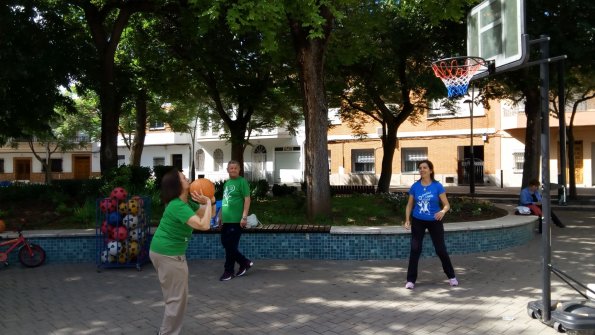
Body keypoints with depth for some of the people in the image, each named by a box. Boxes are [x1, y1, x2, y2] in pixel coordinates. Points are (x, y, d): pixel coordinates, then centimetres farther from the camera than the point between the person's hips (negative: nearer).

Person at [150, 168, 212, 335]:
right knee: (177, 297, -2)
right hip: (169, 254, -11)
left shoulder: (187, 202, 7)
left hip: (164, 251, 11)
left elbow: (206, 213, 12)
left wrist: (205, 202, -8)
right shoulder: (179, 207, -24)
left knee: (174, 296, 22)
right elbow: (204, 225, -34)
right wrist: (207, 202, -22)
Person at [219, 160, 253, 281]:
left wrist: (244, 217, -17)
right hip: (226, 220, 8)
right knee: (225, 243, 10)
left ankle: (229, 271, 12)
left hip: (236, 220, -8)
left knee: (230, 246, -2)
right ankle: (245, 262, 24)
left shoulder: (242, 181, -7)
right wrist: (221, 217, 20)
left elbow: (247, 199, -12)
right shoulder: (226, 183, 16)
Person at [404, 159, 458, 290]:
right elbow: (409, 205, 5)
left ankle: (451, 276, 24)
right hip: (418, 221, 1)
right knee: (415, 250, -2)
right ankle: (411, 280, 5)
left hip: (434, 221, -1)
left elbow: (447, 204, -8)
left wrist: (443, 211, -30)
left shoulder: (437, 186, -9)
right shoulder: (415, 186, -3)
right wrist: (407, 220, -7)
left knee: (441, 249, 5)